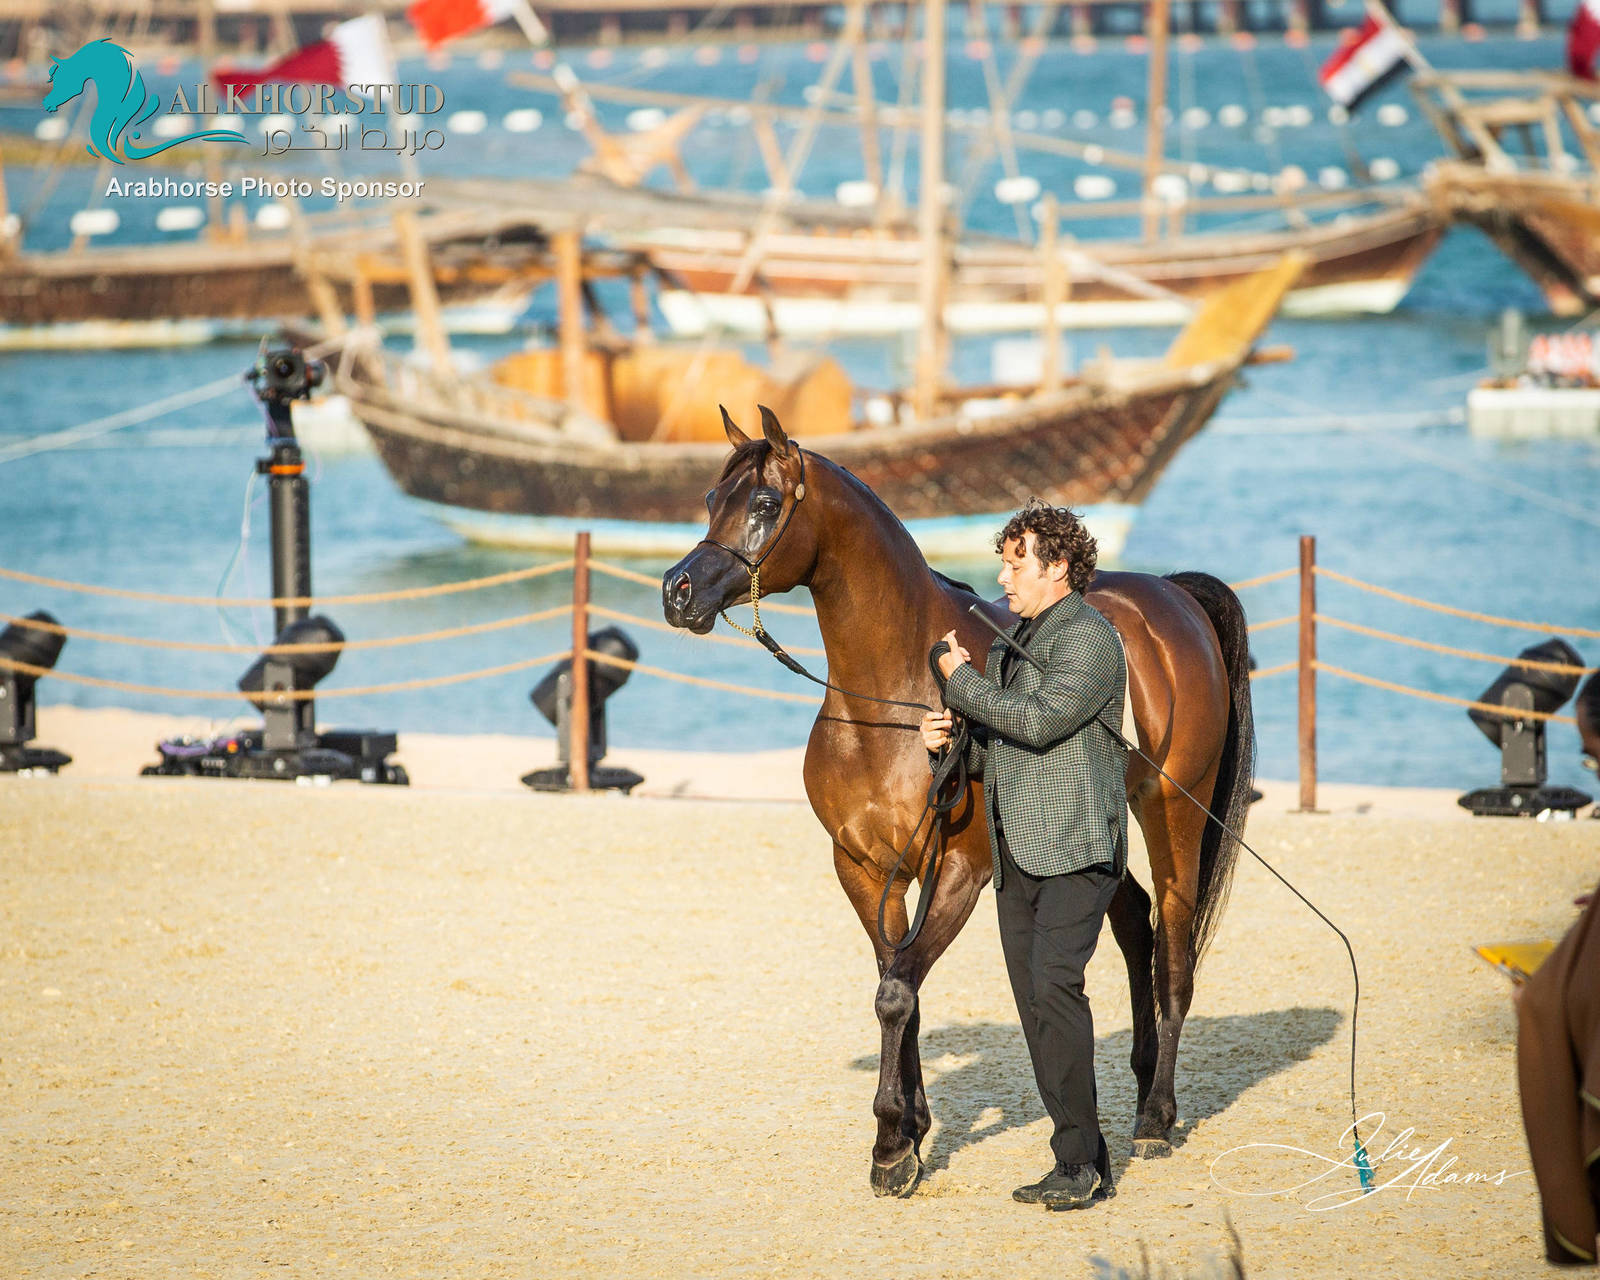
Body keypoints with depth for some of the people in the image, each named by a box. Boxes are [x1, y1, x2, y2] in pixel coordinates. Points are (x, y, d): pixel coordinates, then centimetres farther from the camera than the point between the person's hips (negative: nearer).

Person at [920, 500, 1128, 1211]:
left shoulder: (1091, 639, -8)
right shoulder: (1010, 645, 20)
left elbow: (1039, 720, -21)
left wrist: (961, 682, -9)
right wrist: (952, 737, 5)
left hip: (1075, 849, -9)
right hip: (1016, 853, 9)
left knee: (1054, 987, -19)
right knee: (1036, 1004, 6)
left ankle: (1081, 1161, -17)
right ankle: (1081, 1161, 11)